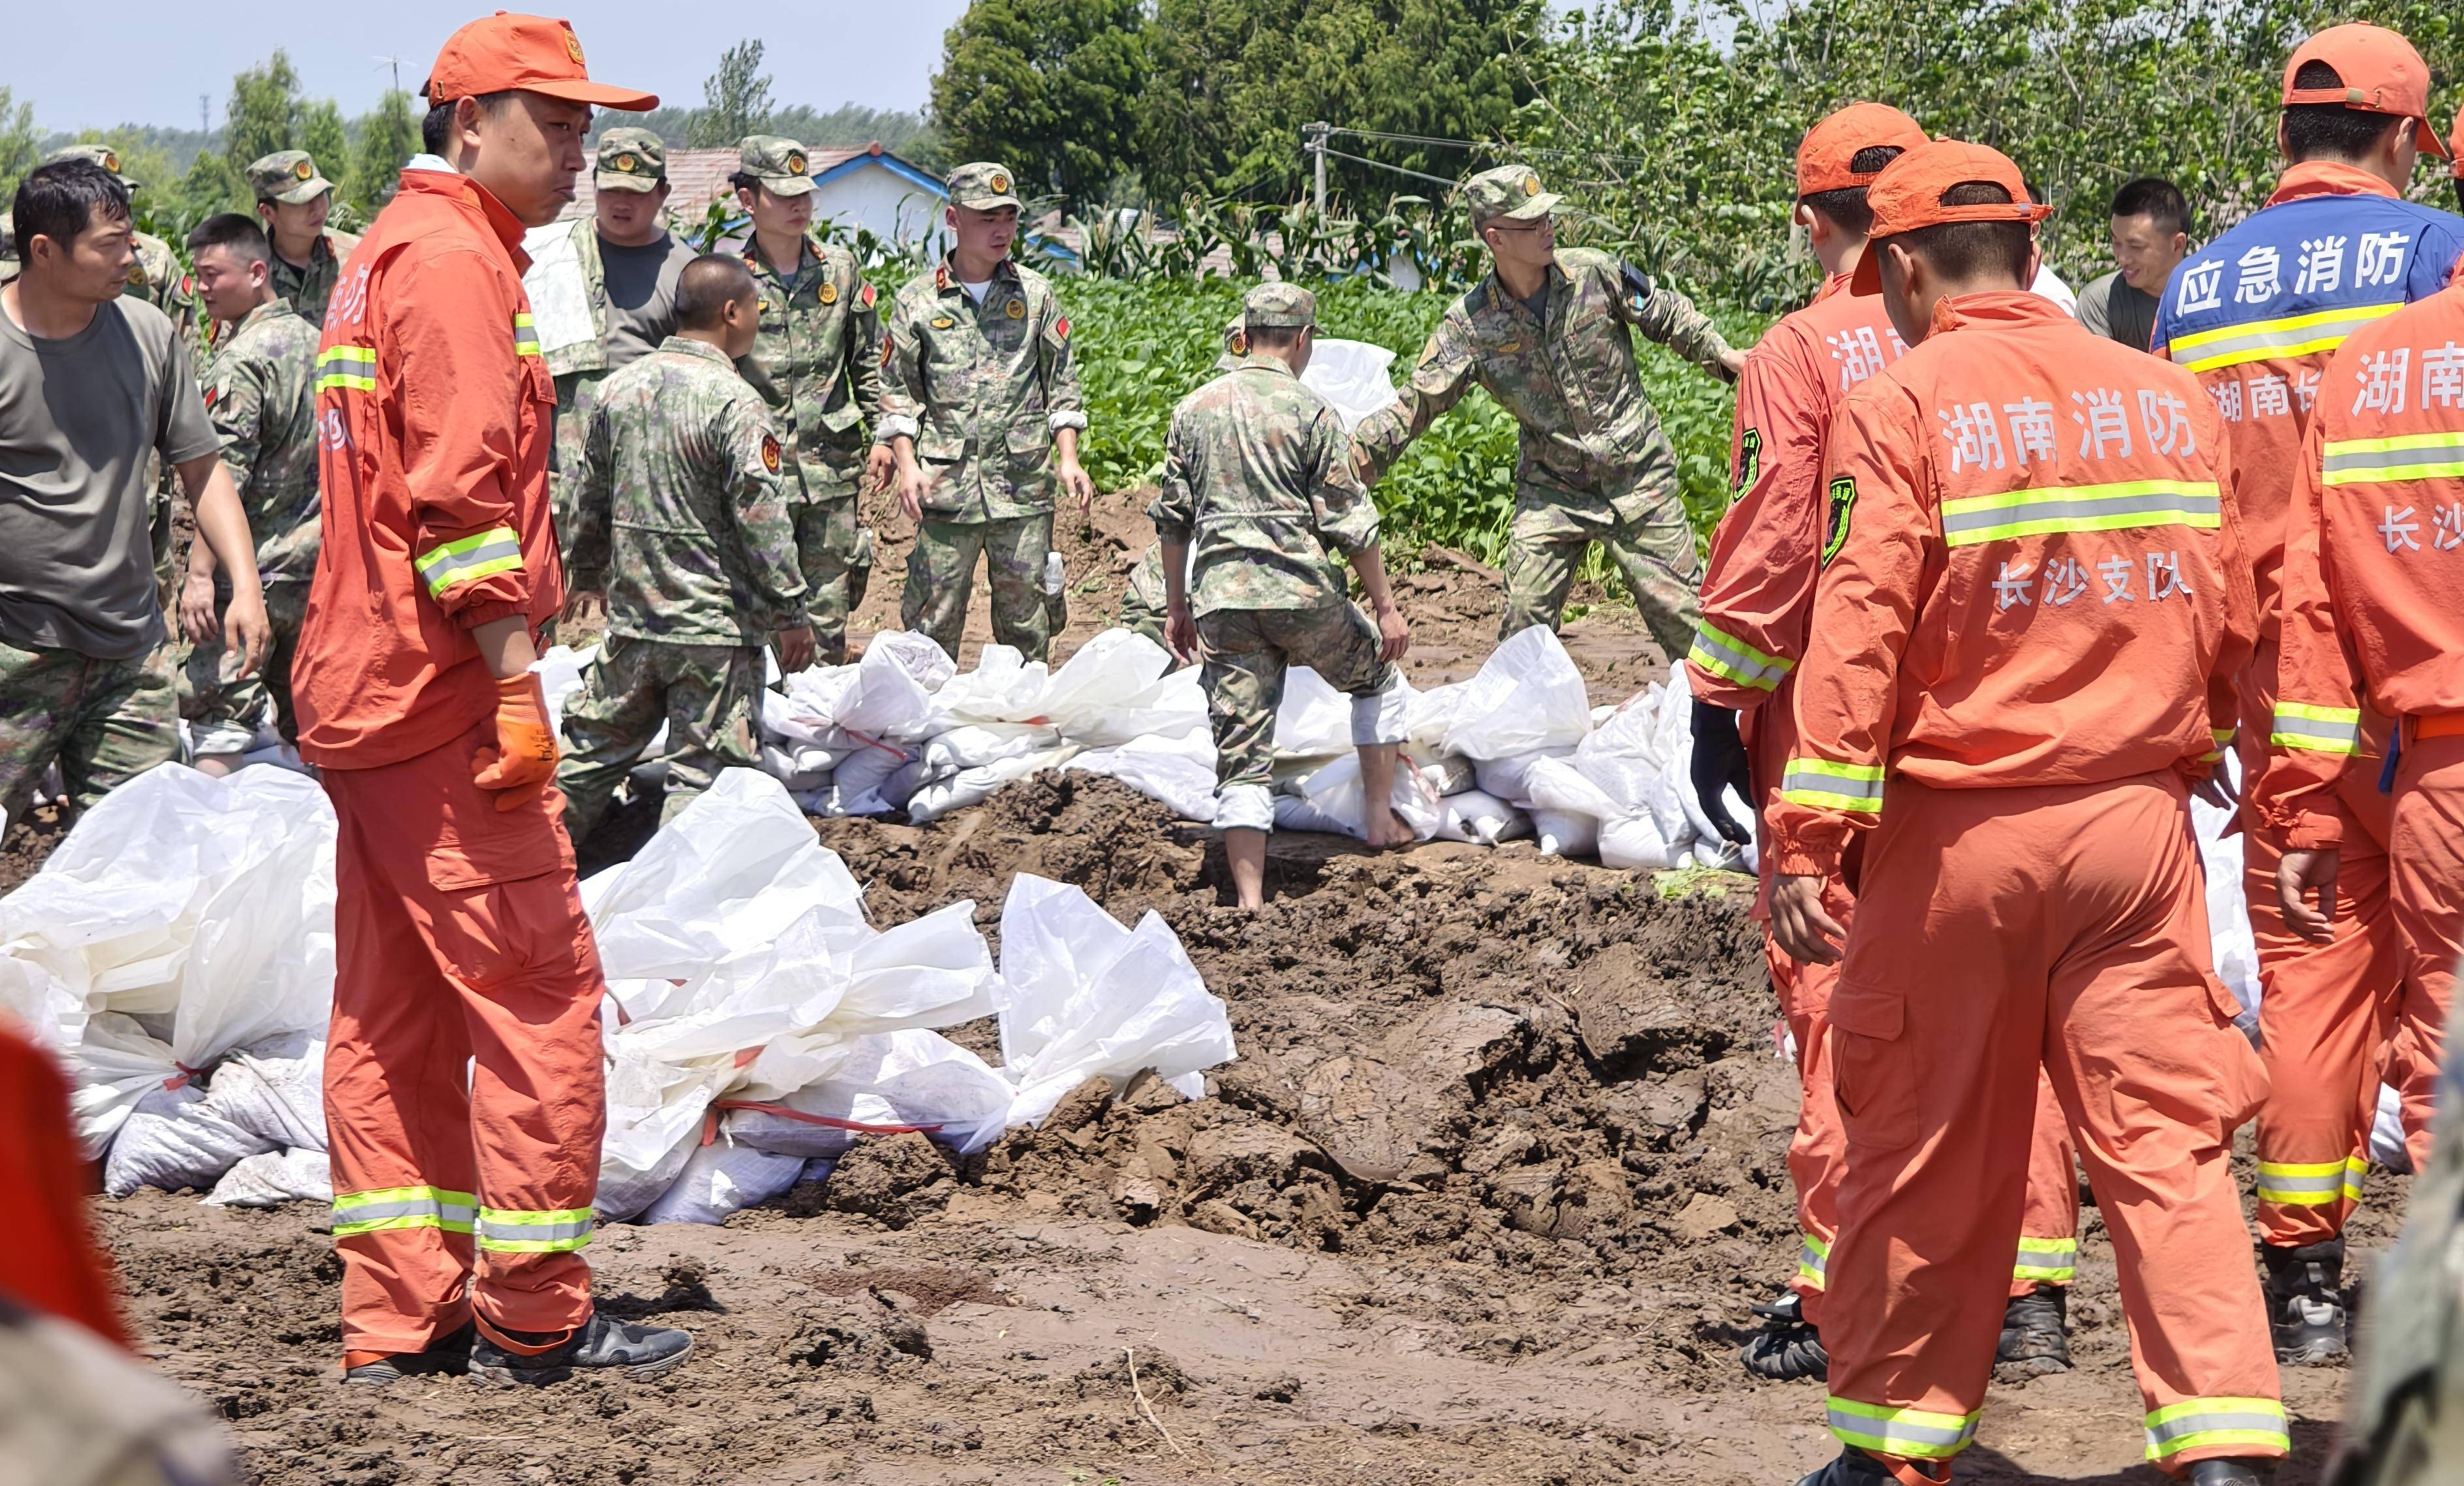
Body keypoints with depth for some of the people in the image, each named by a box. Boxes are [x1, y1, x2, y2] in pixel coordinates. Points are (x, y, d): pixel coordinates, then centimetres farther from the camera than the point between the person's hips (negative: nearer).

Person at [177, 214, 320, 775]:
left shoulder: (241, 361, -15)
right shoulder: (311, 340, 9)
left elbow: (221, 478, -20)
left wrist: (200, 572, -21)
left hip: (253, 568, -8)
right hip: (317, 559, 8)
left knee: (220, 711, -8)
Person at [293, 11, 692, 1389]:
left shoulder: (389, 253, 21)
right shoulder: (456, 260, -12)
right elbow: (462, 490, -20)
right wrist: (518, 683, -21)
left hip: (361, 697, 11)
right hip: (444, 695, -11)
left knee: (392, 1010, 10)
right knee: (540, 992, -5)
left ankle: (400, 1319, 13)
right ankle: (534, 1317, -2)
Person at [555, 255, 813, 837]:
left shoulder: (617, 390, 4)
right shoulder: (734, 404, -16)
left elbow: (590, 503, 14)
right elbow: (761, 522, -15)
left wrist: (589, 576, 30)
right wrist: (792, 615, -7)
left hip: (632, 615, 6)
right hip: (715, 627, -6)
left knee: (594, 748, 18)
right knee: (703, 772, 1)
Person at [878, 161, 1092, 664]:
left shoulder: (1035, 294, 9)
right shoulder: (917, 301, 5)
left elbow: (1062, 384, 12)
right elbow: (898, 394, 6)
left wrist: (1068, 459, 2)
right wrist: (907, 466, -6)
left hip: (1024, 486, 1)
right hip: (946, 488, -1)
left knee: (1026, 620, 5)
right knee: (934, 620, -1)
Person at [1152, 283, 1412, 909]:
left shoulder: (1193, 410, 10)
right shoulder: (1311, 412, -3)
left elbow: (1172, 518, 13)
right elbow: (1349, 522, -4)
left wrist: (1176, 608, 21)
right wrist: (1386, 607, 2)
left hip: (1220, 599, 3)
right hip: (1300, 593, -3)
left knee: (1241, 751, 4)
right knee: (1377, 676, 25)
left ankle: (1250, 899, -3)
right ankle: (1380, 816, 25)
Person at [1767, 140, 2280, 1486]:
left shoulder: (1902, 402, -8)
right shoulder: (2169, 397, 7)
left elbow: (1862, 630, -15)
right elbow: (2227, 617, 11)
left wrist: (1804, 840, -15)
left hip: (1961, 830, -3)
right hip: (2139, 819, 3)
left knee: (1926, 1146, 9)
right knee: (2168, 1134, 3)